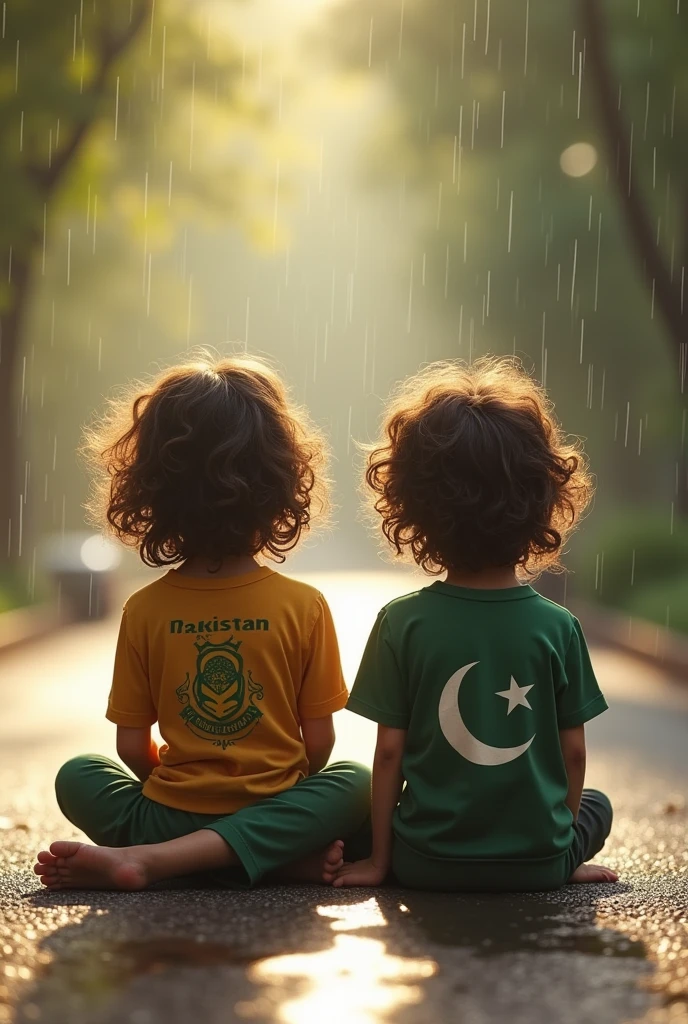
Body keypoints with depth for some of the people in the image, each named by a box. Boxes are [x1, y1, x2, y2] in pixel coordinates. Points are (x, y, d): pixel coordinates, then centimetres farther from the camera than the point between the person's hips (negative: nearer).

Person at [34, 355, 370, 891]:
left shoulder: (144, 610, -5)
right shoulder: (305, 606, -8)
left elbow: (133, 748, -1)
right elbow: (319, 744, -3)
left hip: (165, 817, 3)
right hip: (271, 810, -3)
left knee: (77, 776, 27)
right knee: (355, 782, 18)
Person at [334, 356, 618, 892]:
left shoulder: (402, 623, -10)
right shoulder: (558, 627, -8)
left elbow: (389, 752, -7)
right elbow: (574, 752, -1)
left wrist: (380, 859, 5)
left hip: (428, 864, -1)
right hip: (538, 863, 1)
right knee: (597, 805, 31)